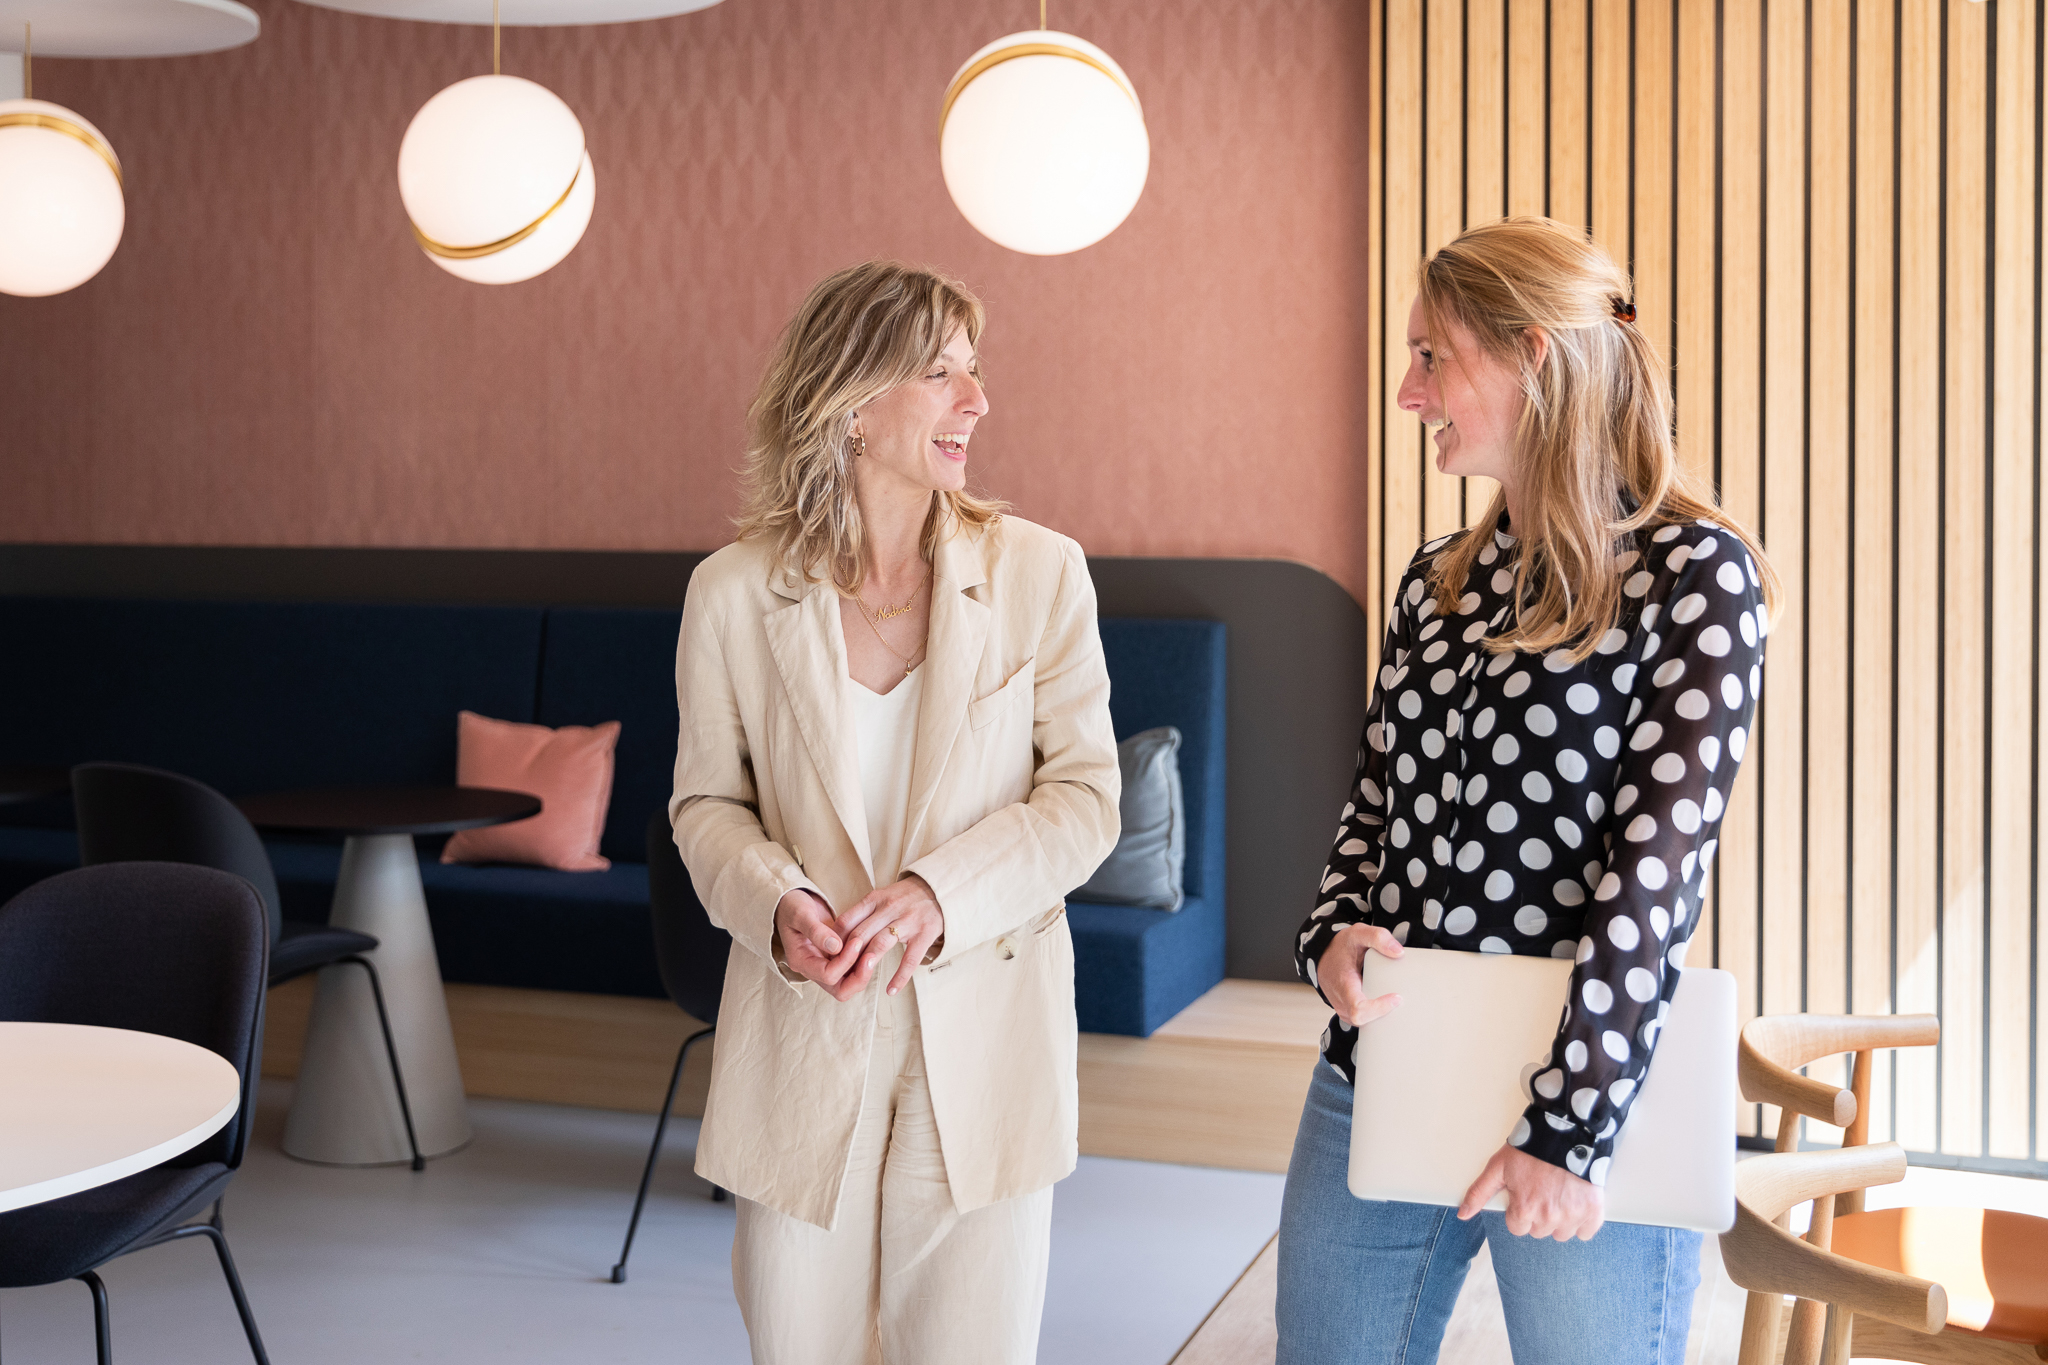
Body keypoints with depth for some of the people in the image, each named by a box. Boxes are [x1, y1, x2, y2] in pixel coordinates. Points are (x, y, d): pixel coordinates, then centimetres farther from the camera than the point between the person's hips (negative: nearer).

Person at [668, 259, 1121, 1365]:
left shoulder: (1039, 572, -3)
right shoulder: (734, 593, -2)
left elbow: (1085, 797, -3)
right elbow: (706, 802, 7)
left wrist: (938, 892, -18)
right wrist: (775, 903, -14)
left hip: (982, 1035, 0)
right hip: (800, 1038, 0)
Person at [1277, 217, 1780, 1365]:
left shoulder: (1692, 570, -10)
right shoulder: (1439, 582, 9)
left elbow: (1659, 864, -16)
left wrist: (1568, 1130, -19)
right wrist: (1334, 935, -6)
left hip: (1579, 1103, -6)